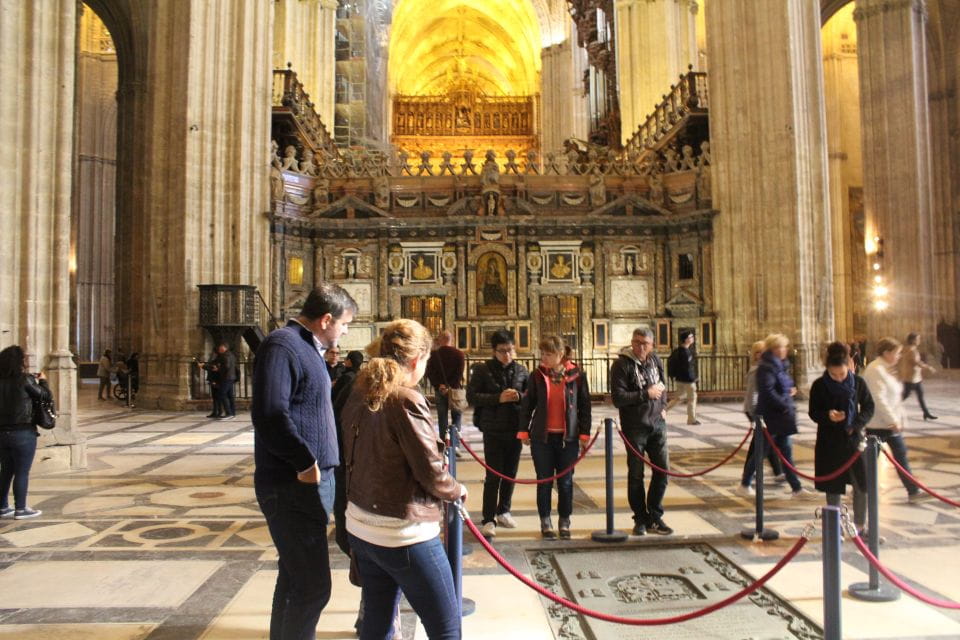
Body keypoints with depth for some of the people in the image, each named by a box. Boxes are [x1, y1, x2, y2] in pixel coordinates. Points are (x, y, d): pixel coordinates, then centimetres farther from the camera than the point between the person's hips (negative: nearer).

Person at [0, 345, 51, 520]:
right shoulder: (25, 380, -14)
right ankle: (20, 509, 10)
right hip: (23, 433, -6)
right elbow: (46, 397, -4)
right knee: (22, 472, 4)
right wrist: (42, 381, 11)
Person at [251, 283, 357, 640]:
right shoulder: (282, 346, -16)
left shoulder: (309, 348, 16)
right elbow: (269, 414, -27)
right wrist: (305, 463, -20)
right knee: (312, 585, -5)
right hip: (293, 486, -10)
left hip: (312, 481, 10)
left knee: (296, 577, 21)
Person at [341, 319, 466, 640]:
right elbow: (432, 474, -17)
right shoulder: (406, 400, -19)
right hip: (404, 533, -8)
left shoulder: (358, 396, 3)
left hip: (361, 527, 8)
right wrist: (457, 490, 1)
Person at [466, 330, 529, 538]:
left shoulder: (522, 370, 4)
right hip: (493, 430, -4)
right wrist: (498, 398, -19)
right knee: (493, 476, -2)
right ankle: (488, 520, 5)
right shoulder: (482, 369, -5)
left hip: (516, 429, 4)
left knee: (510, 474, 13)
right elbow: (471, 396, -9)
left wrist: (519, 396, -14)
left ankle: (503, 512, 30)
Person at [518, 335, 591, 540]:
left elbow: (584, 406, 2)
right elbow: (527, 404, 3)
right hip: (542, 437, 0)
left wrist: (585, 434, 0)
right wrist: (523, 431, 0)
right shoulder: (537, 375, -2)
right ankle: (545, 522, 21)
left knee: (565, 481, 9)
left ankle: (564, 522, 23)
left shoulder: (576, 375, -4)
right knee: (544, 481, 7)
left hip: (568, 437, 0)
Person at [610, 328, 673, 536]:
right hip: (634, 426, -5)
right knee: (636, 475, 4)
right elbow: (618, 398, -19)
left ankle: (654, 517, 21)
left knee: (662, 470, 7)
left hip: (657, 424, 5)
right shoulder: (621, 365, -12)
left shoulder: (655, 360, 7)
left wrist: (663, 406, 8)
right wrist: (646, 394, -18)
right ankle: (640, 519, 19)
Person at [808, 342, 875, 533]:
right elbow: (813, 413, -3)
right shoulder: (819, 386, -9)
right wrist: (827, 416, -23)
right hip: (829, 442, -1)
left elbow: (869, 407, 4)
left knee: (862, 485, 0)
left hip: (853, 439, 1)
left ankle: (860, 525, 16)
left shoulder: (858, 382, -5)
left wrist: (857, 424, -11)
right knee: (833, 487, 7)